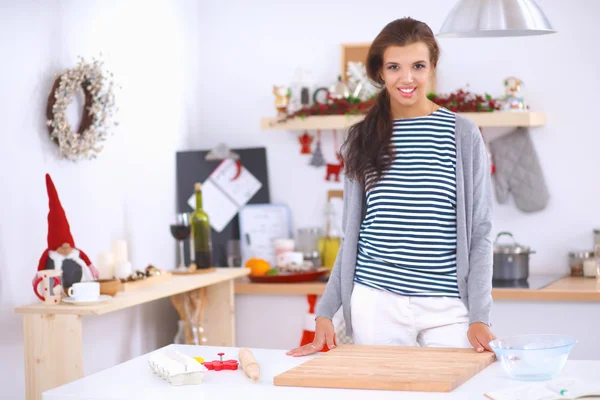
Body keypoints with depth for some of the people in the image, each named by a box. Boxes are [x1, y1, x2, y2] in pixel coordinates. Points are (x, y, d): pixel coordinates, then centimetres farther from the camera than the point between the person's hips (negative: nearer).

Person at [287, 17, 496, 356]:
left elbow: (480, 231, 1)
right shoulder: (364, 138, 8)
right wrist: (326, 312, 6)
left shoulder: (463, 135, 1)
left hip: (447, 308, -2)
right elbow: (351, 234, 12)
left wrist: (479, 316, -7)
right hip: (375, 303, 2)